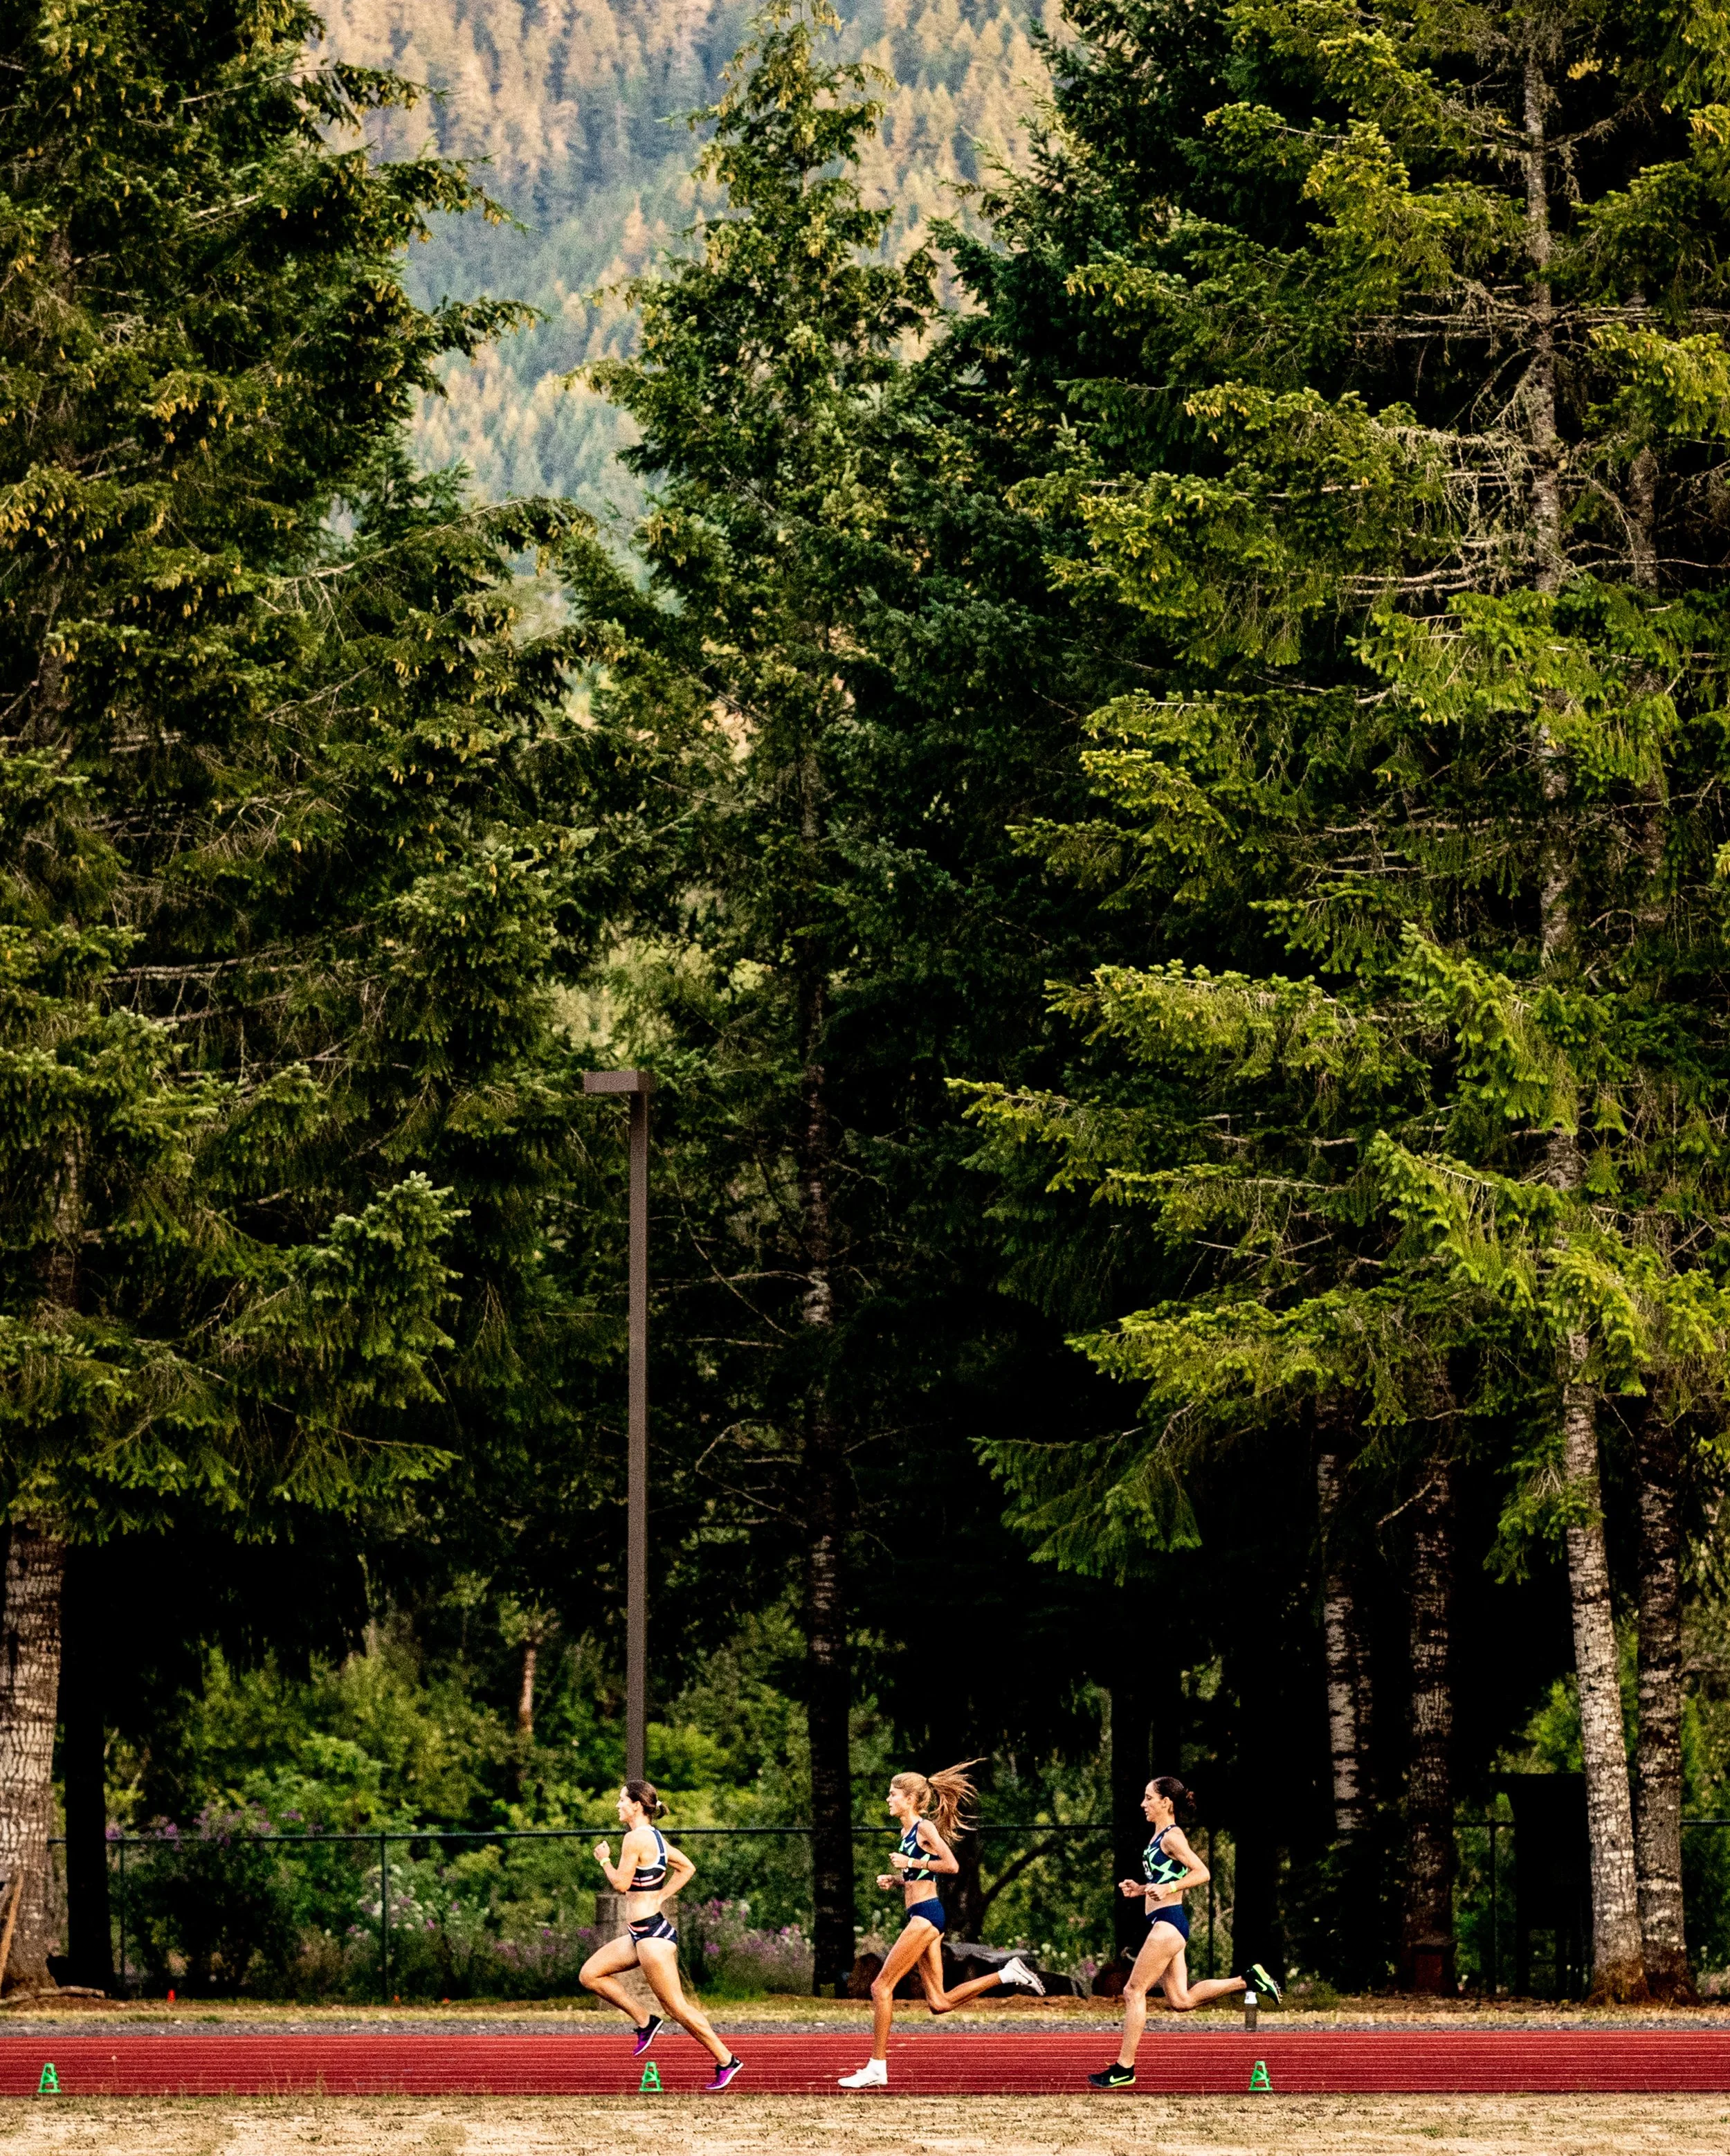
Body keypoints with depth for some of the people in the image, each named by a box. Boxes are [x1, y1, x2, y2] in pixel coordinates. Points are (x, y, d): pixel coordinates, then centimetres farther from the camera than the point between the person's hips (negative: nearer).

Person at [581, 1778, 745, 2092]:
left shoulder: (635, 1838, -16)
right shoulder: (656, 1837, 12)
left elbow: (621, 1884, -17)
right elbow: (687, 1868, 20)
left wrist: (604, 1860, 0)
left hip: (652, 1935, -10)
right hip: (642, 1933, 10)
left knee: (675, 2006, -4)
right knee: (589, 1975, 10)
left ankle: (726, 2060, 3)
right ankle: (646, 2023, 11)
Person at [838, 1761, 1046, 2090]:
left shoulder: (925, 1828, -8)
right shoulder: (907, 1832, 19)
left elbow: (952, 1865, -17)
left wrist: (911, 1863, -15)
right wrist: (894, 1879, 8)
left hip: (925, 1915, -10)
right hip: (921, 1916, 10)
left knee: (881, 1986, -8)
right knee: (940, 2003, 7)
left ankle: (877, 2067, -5)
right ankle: (1008, 1973, 11)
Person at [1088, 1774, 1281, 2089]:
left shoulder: (1172, 1837, -11)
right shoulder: (1160, 1837, 17)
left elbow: (1202, 1873, -18)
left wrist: (1168, 1888, -26)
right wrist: (1141, 1889, 13)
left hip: (1168, 1924, -10)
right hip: (1167, 1924, 10)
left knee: (1134, 1991, -7)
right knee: (1181, 2001, 10)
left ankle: (1124, 2069, -3)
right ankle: (1250, 1979, 13)